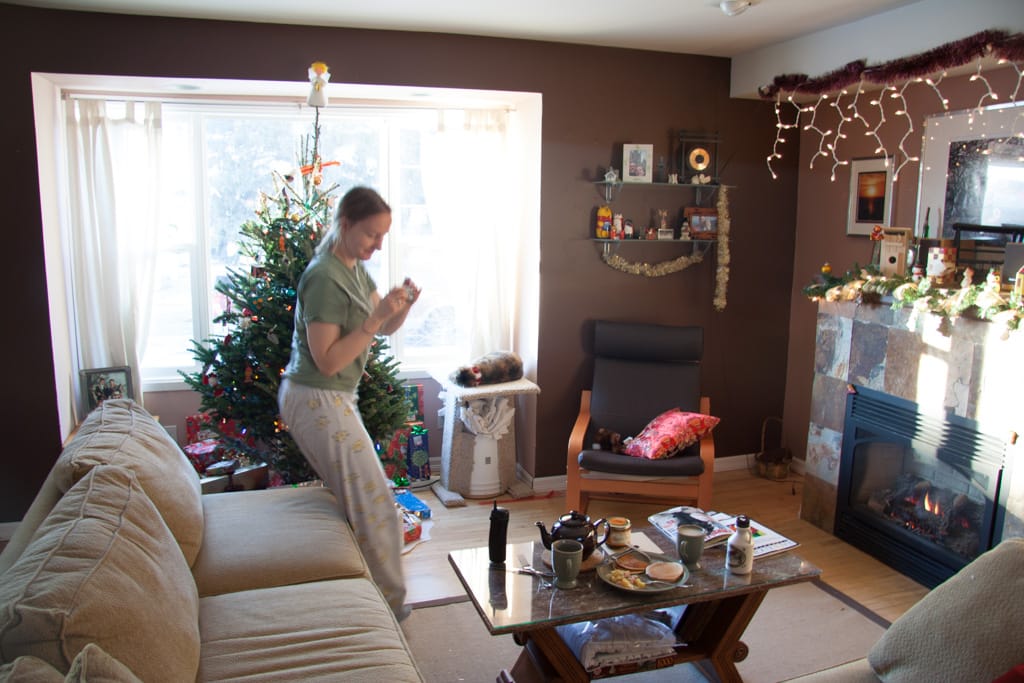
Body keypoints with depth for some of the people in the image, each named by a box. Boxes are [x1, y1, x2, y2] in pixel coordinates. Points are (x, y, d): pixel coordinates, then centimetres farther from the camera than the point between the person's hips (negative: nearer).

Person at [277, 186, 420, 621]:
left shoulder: (355, 269, 8)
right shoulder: (325, 277, -21)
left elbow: (384, 329, 10)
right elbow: (328, 360, -24)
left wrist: (401, 306, -10)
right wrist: (375, 318, -28)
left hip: (330, 399, 10)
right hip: (317, 401, -10)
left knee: (349, 496, 18)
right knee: (373, 503, -2)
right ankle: (386, 601, 12)